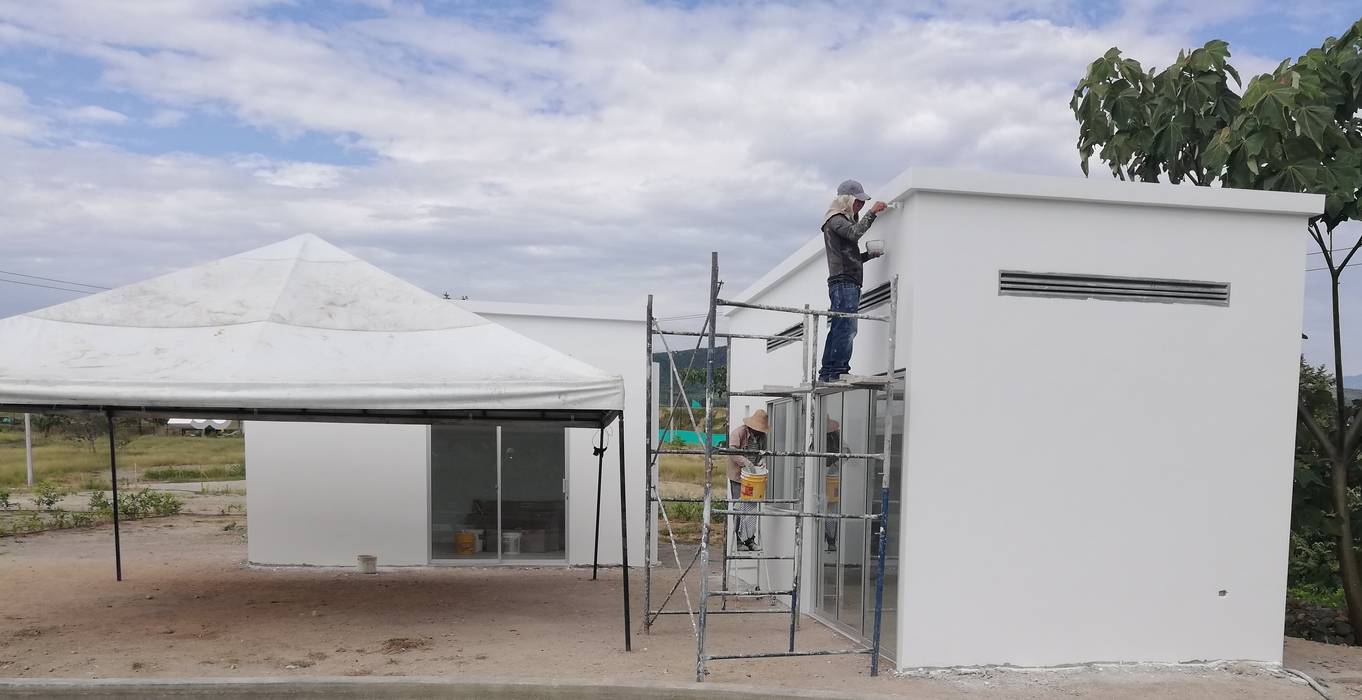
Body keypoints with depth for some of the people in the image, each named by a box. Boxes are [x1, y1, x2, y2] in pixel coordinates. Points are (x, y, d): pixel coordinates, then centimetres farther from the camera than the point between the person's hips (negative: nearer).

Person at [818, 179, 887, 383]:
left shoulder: (844, 220, 28)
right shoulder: (835, 219, -1)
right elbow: (855, 232, -22)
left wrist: (871, 254, 16)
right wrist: (872, 212, -14)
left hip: (849, 284, 10)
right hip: (844, 283, -10)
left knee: (837, 329, 5)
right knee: (846, 328, -16)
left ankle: (826, 373, 4)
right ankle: (838, 371, -20)